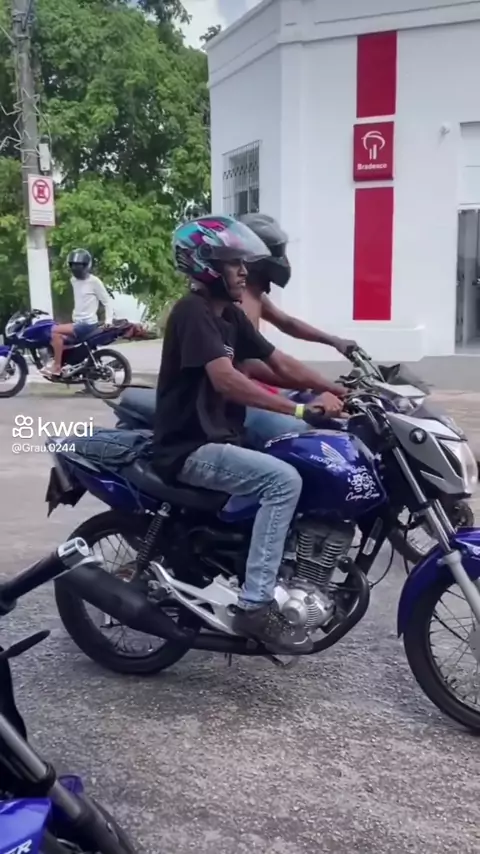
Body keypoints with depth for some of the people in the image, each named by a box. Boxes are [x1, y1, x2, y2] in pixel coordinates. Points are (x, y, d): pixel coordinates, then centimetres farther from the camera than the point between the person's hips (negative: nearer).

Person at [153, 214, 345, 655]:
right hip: (191, 449, -10)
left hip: (220, 437, 10)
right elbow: (226, 379, -30)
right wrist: (303, 409, -33)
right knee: (284, 480, -26)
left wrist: (333, 390, -4)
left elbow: (279, 361, 9)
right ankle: (256, 606, -23)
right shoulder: (192, 312, -16)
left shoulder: (230, 315, 13)